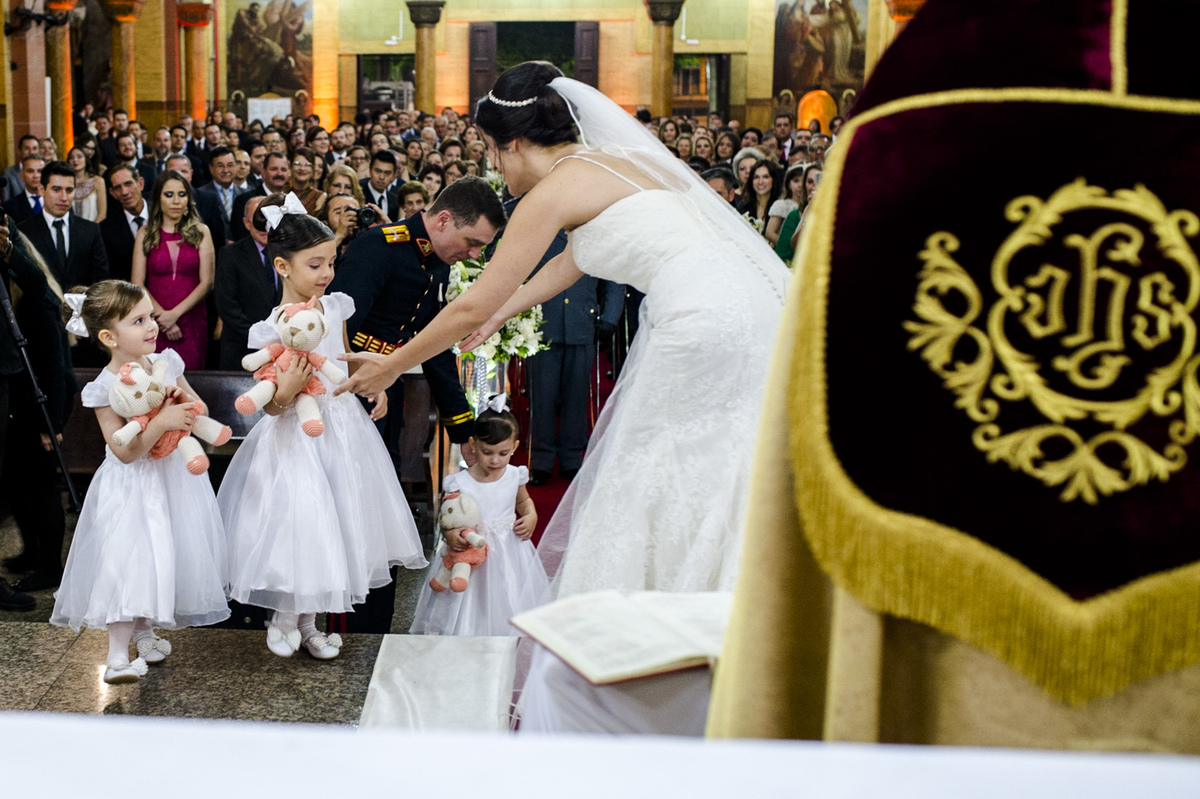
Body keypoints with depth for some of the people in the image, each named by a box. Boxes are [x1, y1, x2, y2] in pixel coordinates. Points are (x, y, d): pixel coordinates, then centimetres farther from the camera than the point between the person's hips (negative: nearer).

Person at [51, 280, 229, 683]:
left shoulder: (165, 362, -3)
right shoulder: (104, 388, -18)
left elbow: (197, 408, 11)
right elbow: (124, 451, -21)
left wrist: (182, 398, -11)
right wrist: (161, 422, -31)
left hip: (174, 476, 6)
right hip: (132, 487, -6)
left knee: (163, 556, 14)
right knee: (127, 559, -11)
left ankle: (145, 630, 34)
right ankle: (118, 653, -2)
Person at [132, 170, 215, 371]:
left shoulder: (200, 232, 5)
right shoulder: (146, 234, 6)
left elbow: (207, 282, -3)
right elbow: (137, 284, 1)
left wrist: (175, 313, -11)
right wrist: (162, 314, -11)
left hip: (192, 320, 0)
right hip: (155, 322, 0)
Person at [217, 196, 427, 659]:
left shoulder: (336, 306, 1)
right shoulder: (273, 329, -16)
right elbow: (271, 405, -13)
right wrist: (286, 391, -33)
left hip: (342, 427, 6)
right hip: (298, 436, -6)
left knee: (339, 519, 11)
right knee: (299, 520, -5)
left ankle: (308, 622, 27)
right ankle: (285, 619, 20)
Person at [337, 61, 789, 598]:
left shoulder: (554, 189, -4)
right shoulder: (608, 160, 21)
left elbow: (473, 307, -2)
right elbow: (571, 262, 35)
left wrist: (390, 367, 9)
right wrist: (501, 314, 43)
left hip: (702, 324, -9)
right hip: (746, 307, 9)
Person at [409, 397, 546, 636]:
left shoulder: (515, 476, -3)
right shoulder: (459, 483, -12)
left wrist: (531, 517, -1)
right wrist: (450, 533, -29)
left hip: (510, 554, 2)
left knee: (508, 606, 6)